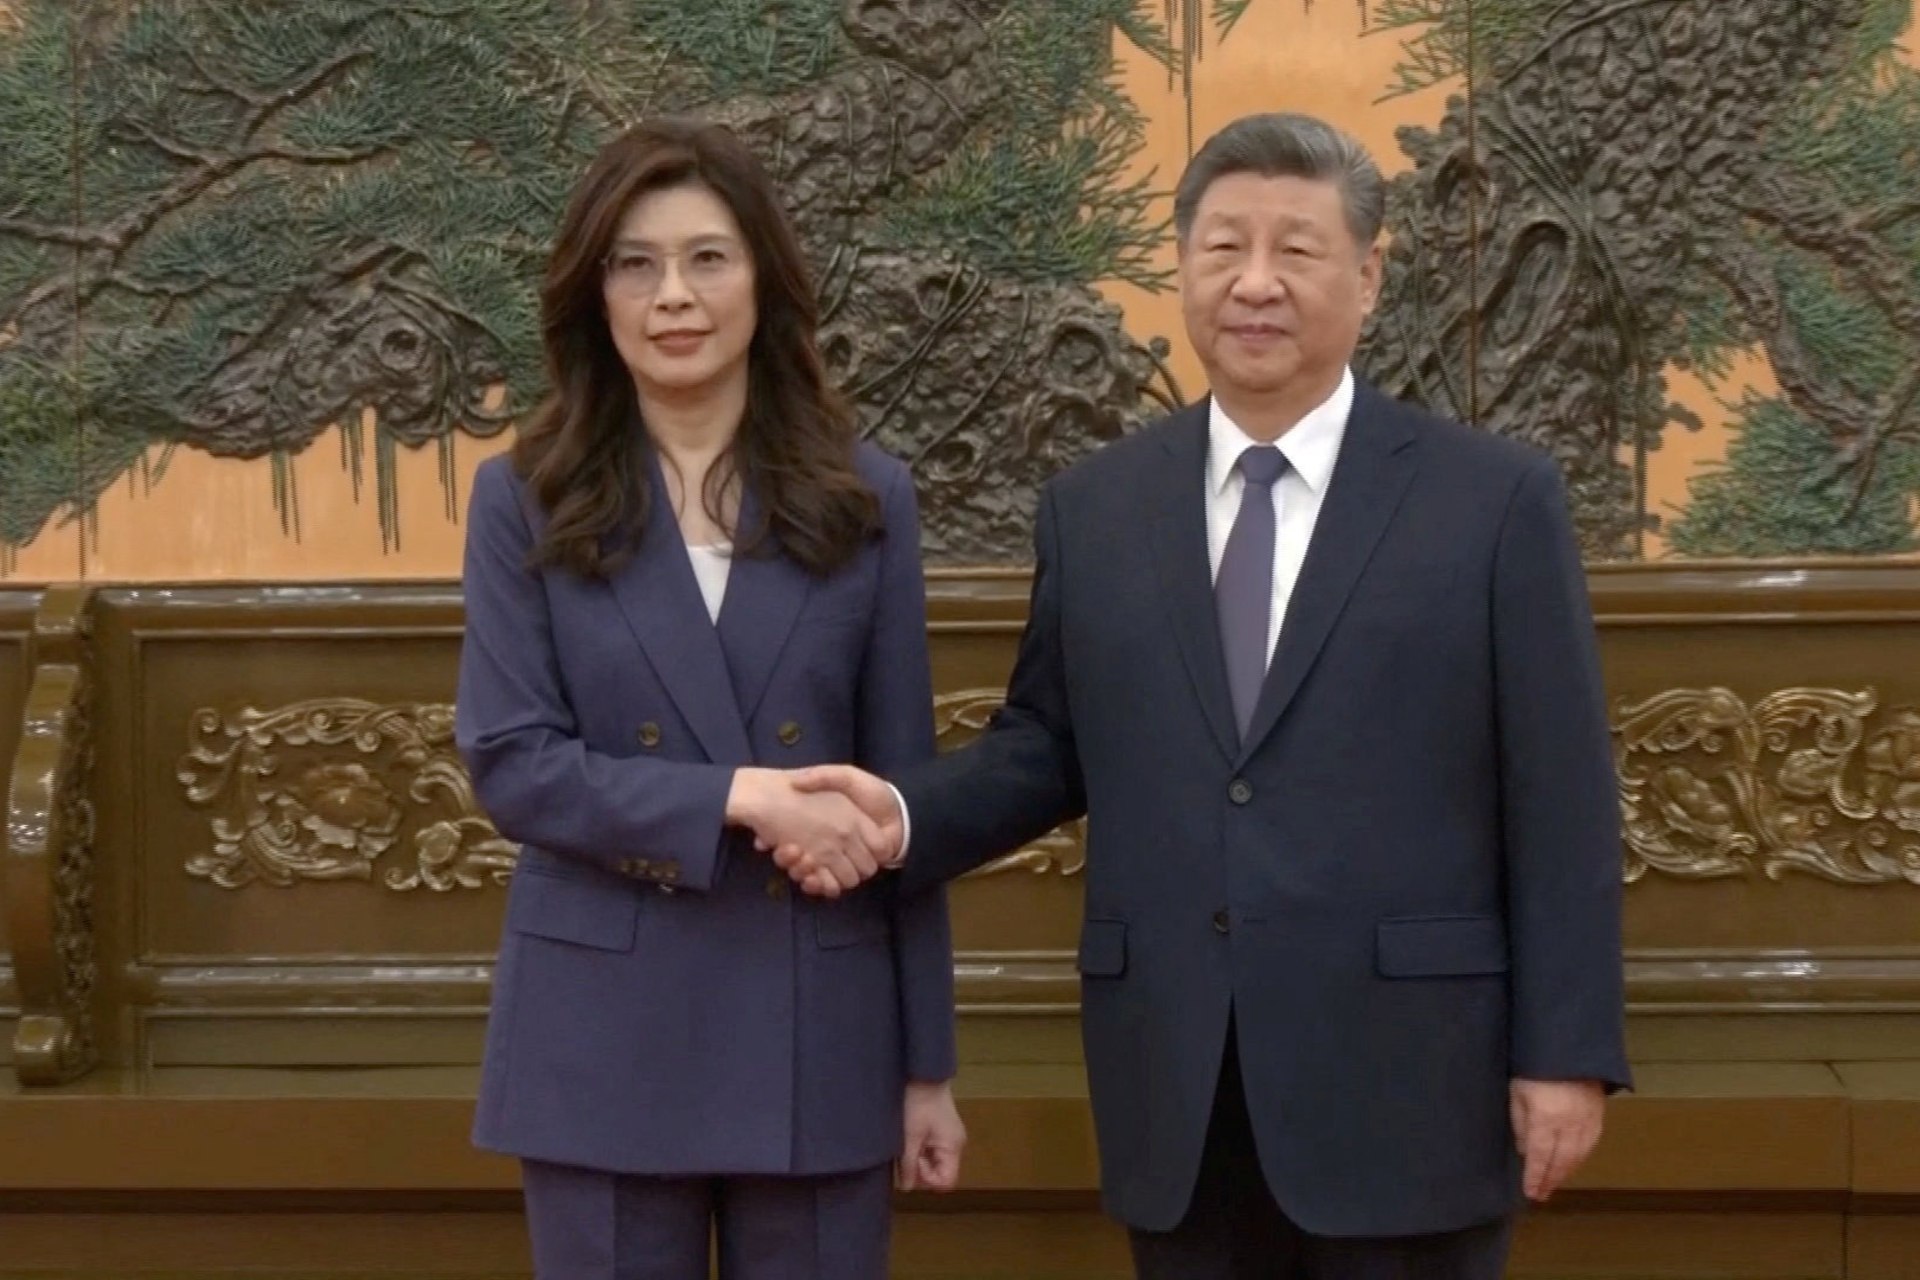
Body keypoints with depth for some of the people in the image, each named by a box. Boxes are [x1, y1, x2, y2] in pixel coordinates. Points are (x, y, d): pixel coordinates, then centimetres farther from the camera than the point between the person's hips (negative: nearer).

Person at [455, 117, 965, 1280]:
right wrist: (736, 796, -19)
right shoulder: (527, 503, 1)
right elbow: (509, 765, -7)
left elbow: (902, 796, 4)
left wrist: (927, 1061, 4)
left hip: (816, 1032, 1)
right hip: (606, 1036, -1)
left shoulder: (865, 497, 4)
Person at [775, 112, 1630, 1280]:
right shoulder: (1094, 506, 9)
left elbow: (1560, 799, -3)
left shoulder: (1497, 498, -1)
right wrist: (907, 814, -6)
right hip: (1177, 1093, 3)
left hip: (1403, 1083, -3)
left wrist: (1567, 1053, -7)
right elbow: (1048, 746, 13)